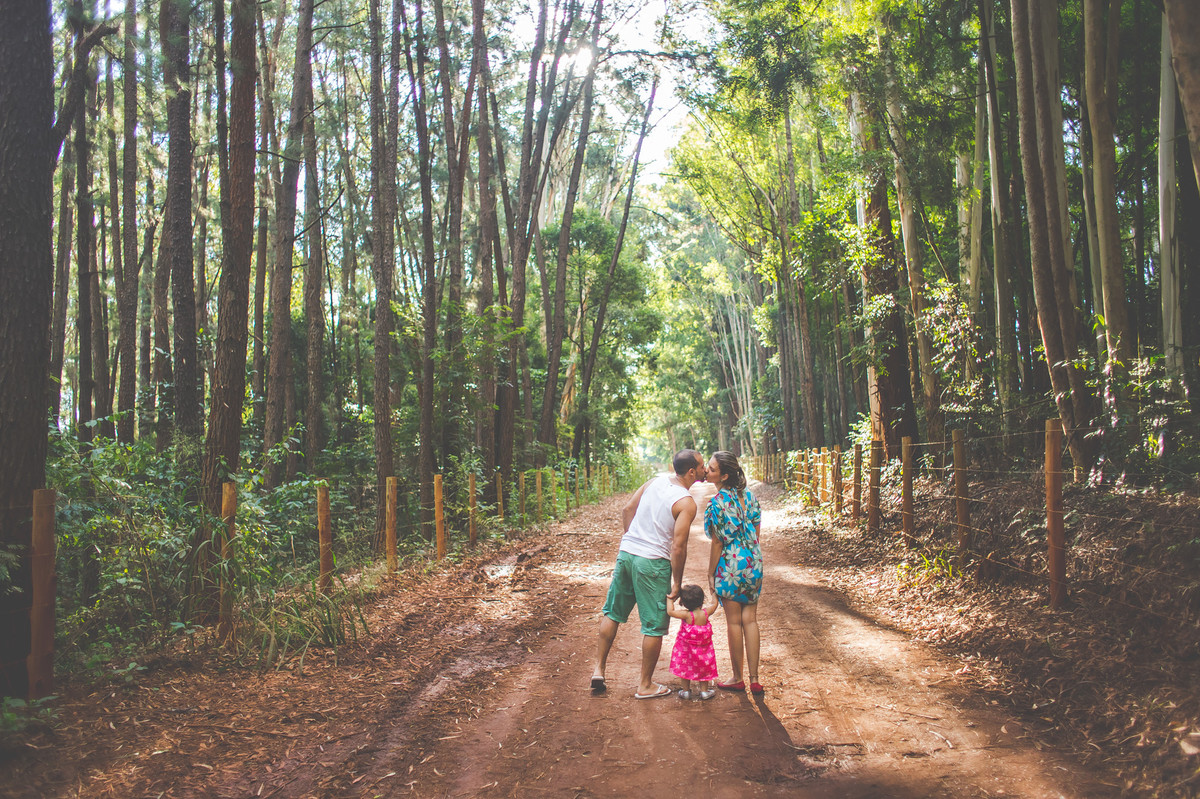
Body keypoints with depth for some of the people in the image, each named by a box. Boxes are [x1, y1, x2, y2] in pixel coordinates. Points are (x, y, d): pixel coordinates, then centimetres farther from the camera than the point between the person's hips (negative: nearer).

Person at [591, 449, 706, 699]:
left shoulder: (654, 481, 5)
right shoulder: (687, 503, -13)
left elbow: (627, 510, 11)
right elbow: (678, 545, -17)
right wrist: (677, 582, -7)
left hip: (626, 553, 6)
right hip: (653, 564, -6)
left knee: (612, 613, 18)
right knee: (654, 626, 7)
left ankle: (598, 671, 22)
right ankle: (645, 685, 15)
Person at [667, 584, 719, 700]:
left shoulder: (686, 615, -25)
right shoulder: (705, 613, -15)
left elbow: (670, 611, -27)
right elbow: (714, 604, 4)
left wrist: (670, 599, -14)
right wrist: (714, 593, 19)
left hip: (687, 649, -2)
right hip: (703, 649, 2)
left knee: (685, 668, 15)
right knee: (703, 668, 19)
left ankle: (686, 691, 22)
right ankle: (704, 690, 25)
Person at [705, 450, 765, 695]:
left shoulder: (718, 503, -18)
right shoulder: (747, 494, 3)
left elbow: (717, 543, -14)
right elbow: (756, 531, 8)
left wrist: (711, 574, -4)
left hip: (731, 565, -6)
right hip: (754, 562, 6)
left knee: (734, 622, 6)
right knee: (750, 620, 10)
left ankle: (737, 678, 16)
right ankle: (754, 679, 12)